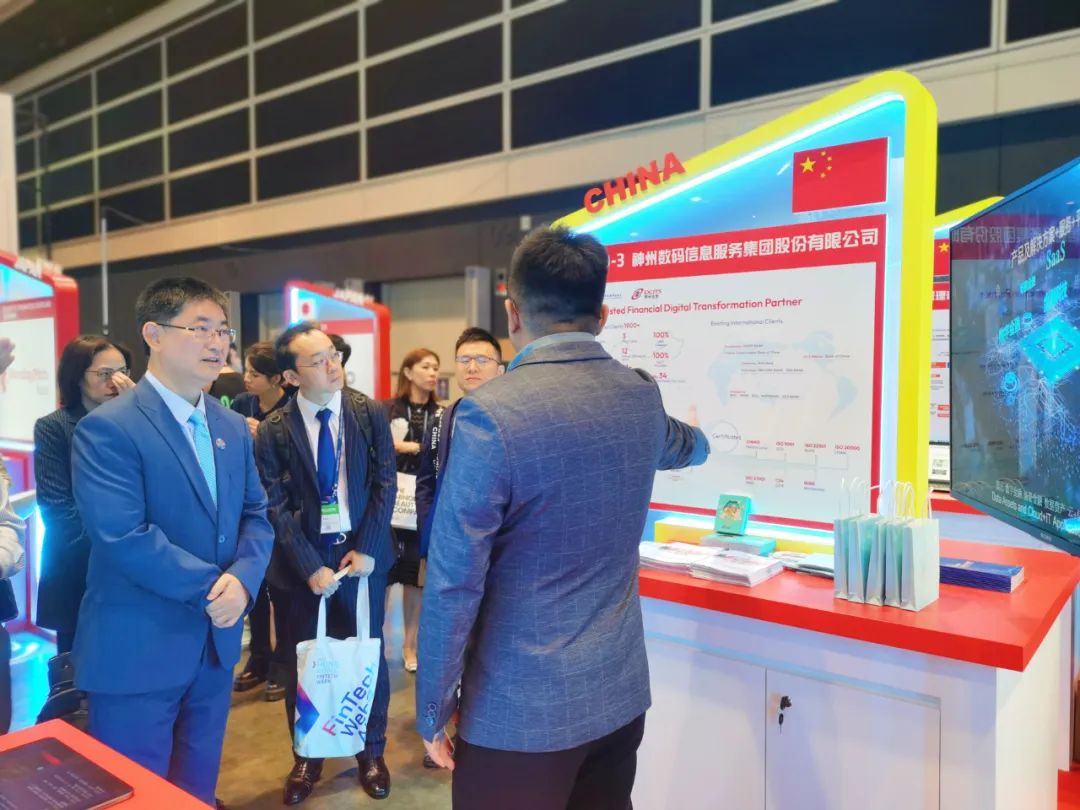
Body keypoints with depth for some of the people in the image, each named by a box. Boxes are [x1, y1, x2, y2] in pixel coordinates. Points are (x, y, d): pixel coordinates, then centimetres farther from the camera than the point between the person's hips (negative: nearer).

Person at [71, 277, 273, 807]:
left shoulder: (234, 428, 8)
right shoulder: (107, 428, -15)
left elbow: (256, 515, 6)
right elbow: (122, 537, -23)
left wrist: (242, 579, -13)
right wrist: (213, 586, -18)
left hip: (216, 641, 7)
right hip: (138, 648, -6)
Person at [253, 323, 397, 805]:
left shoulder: (370, 414, -3)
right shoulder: (274, 430, -7)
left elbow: (385, 483, -3)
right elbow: (276, 507, -7)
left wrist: (366, 547, -11)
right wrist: (310, 566, -13)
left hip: (362, 550, 1)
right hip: (304, 557, 0)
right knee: (303, 660, 12)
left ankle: (371, 752, 33)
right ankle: (306, 757, 33)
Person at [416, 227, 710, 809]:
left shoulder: (490, 415, -20)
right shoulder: (642, 398, 0)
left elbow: (453, 584, -18)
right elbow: (683, 446, 24)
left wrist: (432, 711, -4)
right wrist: (696, 436, 48)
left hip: (519, 710, -6)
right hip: (620, 692, 6)